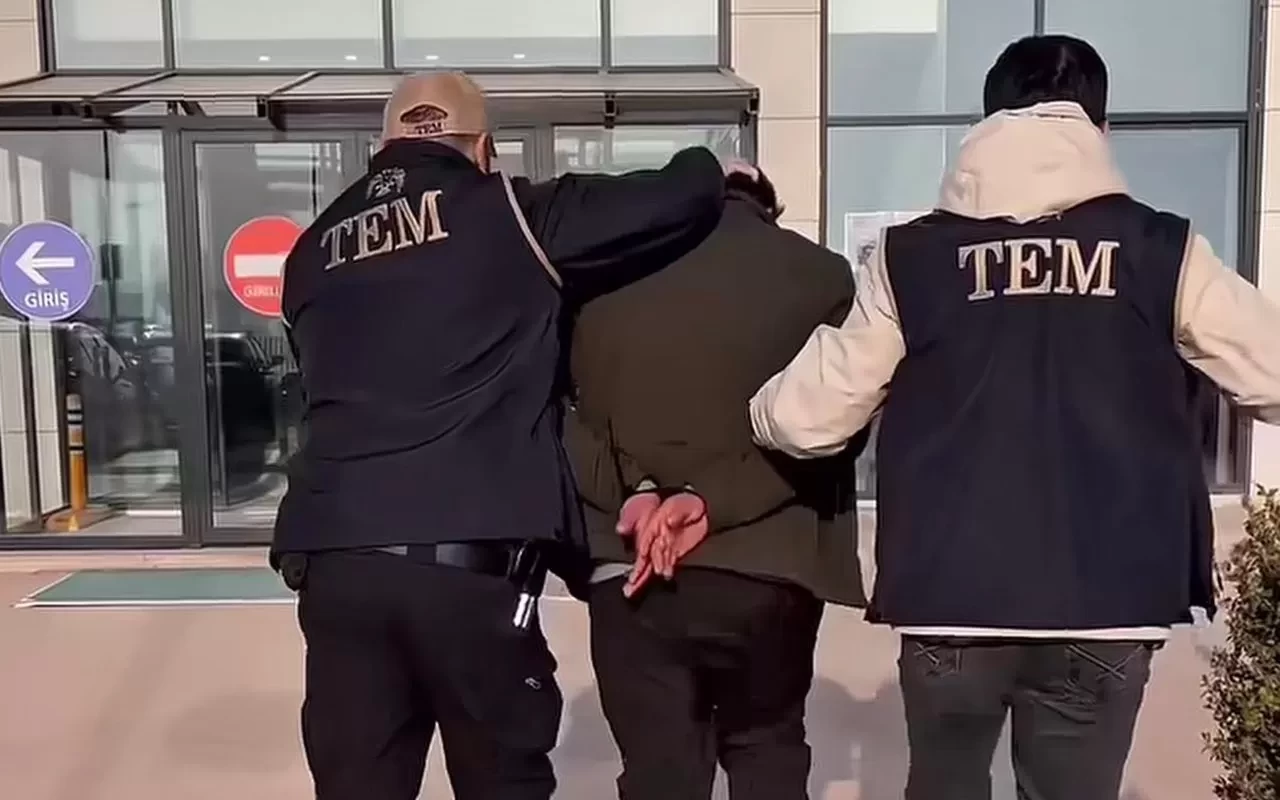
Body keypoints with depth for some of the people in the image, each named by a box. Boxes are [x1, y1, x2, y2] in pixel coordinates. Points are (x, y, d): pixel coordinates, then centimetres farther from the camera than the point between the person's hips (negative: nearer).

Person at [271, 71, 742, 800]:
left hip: (333, 557, 5)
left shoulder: (315, 253, 16)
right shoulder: (507, 214, 3)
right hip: (469, 558, -4)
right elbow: (680, 199, -2)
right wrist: (713, 170, 21)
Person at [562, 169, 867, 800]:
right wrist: (712, 500, -12)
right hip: (767, 570, 0)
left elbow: (570, 410, 2)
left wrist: (635, 492, -8)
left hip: (629, 572, 1)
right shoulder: (818, 275, 0)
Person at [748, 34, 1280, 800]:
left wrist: (752, 409, 20)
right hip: (1105, 610, 0)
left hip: (949, 603, 0)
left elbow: (807, 419, -1)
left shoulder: (911, 257, -2)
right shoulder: (1163, 250, -1)